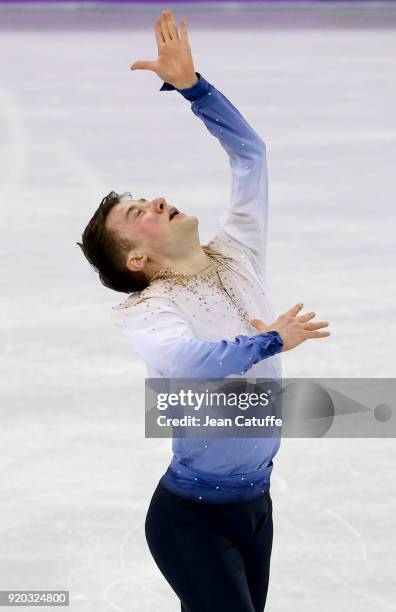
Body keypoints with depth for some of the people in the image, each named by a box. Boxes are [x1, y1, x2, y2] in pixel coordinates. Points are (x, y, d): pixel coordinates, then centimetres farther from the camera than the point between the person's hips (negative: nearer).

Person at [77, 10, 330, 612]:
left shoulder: (236, 259, 5)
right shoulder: (146, 311, -14)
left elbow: (249, 151, 10)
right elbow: (185, 359, -37)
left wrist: (190, 83, 2)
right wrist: (269, 341, -21)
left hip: (255, 503, 7)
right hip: (191, 516, -6)